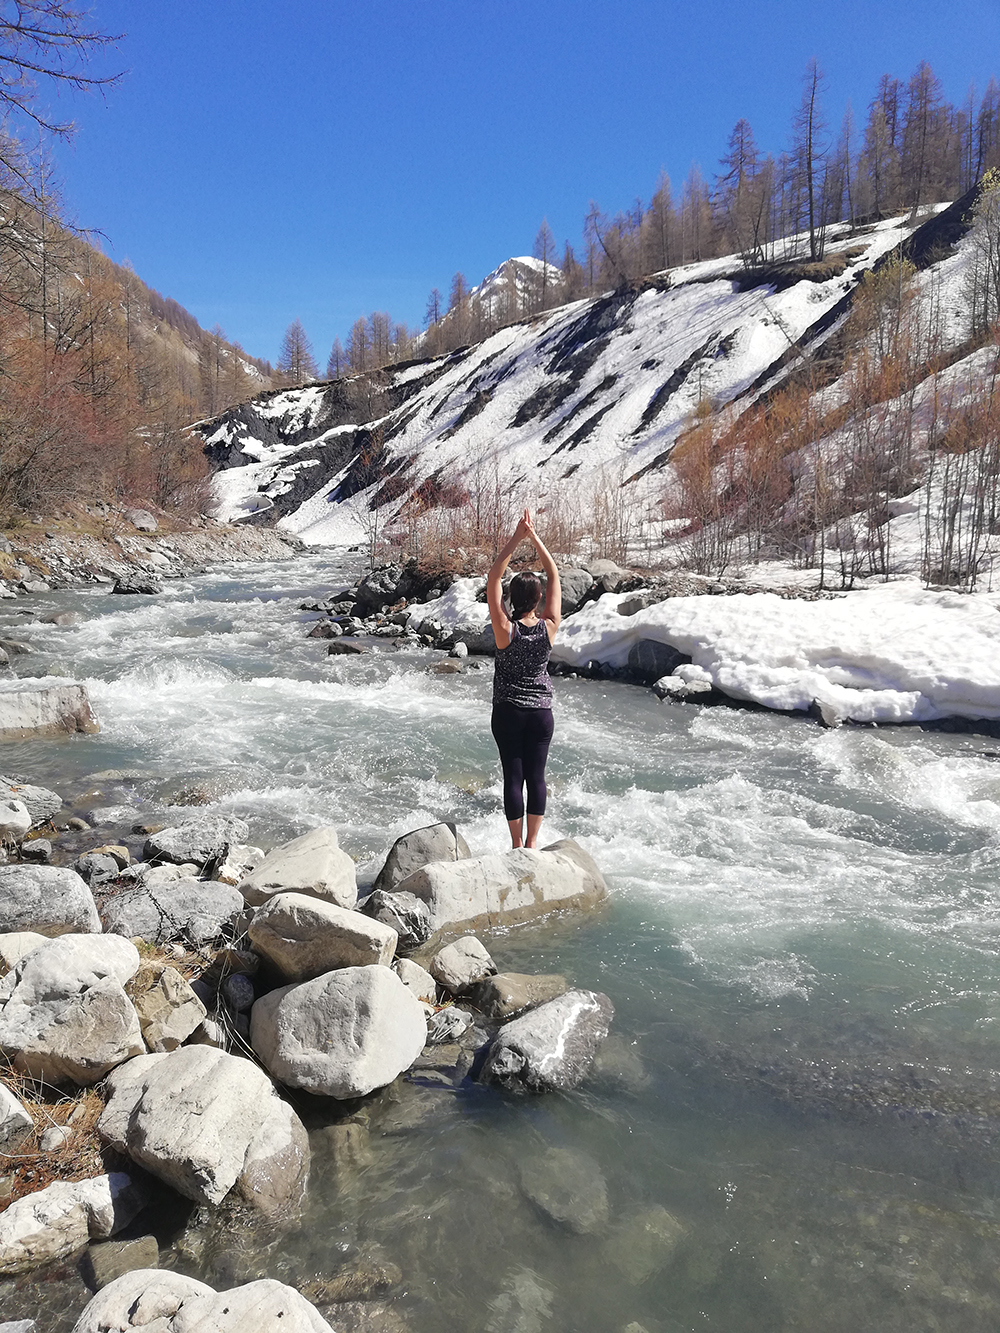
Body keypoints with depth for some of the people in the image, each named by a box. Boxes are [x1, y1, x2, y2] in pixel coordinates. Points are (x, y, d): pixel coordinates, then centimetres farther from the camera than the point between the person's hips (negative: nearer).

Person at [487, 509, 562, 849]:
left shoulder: (505, 629, -16)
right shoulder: (549, 628, -11)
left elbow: (493, 578, -10)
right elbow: (554, 576, -3)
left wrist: (517, 538, -11)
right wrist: (534, 537, -2)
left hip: (507, 712, -2)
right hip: (541, 711, 2)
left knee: (513, 776, 5)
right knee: (536, 776, 10)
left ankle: (517, 845, 13)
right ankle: (532, 843, 18)